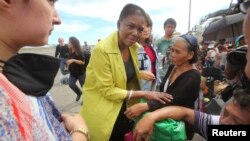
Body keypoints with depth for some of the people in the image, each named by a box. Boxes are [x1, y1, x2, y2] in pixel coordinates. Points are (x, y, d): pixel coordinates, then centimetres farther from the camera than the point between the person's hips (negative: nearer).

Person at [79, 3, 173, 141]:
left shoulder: (133, 47, -2)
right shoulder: (102, 49, -24)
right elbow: (107, 90, -22)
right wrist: (144, 94, -22)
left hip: (124, 110, 6)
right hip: (104, 114, -6)